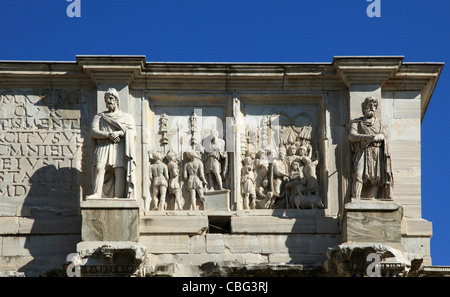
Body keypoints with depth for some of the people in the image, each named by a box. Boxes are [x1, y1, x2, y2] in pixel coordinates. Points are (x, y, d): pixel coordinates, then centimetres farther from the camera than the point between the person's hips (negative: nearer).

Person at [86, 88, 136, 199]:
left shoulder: (127, 117, 22)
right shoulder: (99, 117, 22)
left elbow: (133, 133, 8)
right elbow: (93, 131, 6)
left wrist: (119, 133, -10)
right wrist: (108, 135, -11)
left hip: (120, 148, 0)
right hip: (103, 147, 0)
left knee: (120, 172, -16)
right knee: (99, 167, -24)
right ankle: (97, 194, -35)